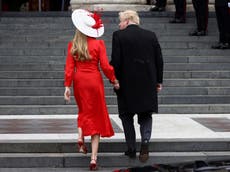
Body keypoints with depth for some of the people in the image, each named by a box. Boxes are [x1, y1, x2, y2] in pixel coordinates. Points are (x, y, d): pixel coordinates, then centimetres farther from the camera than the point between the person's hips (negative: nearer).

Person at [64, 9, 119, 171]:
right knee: (97, 117, 5)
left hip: (79, 80, 2)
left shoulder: (72, 45, -2)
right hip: (94, 80, -2)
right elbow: (105, 66, -9)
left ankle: (81, 137, 3)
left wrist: (67, 86, 1)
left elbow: (69, 67, -3)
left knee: (84, 110, 29)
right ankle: (93, 158, 0)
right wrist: (114, 80, 5)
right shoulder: (98, 44, -8)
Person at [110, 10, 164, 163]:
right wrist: (159, 81, 13)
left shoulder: (119, 36, -6)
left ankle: (131, 149, 10)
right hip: (148, 84, 3)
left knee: (127, 116, 12)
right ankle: (145, 141, -9)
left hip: (127, 83, -3)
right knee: (146, 115, 13)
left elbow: (116, 61, -12)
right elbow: (159, 60, 6)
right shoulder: (151, 35, 5)